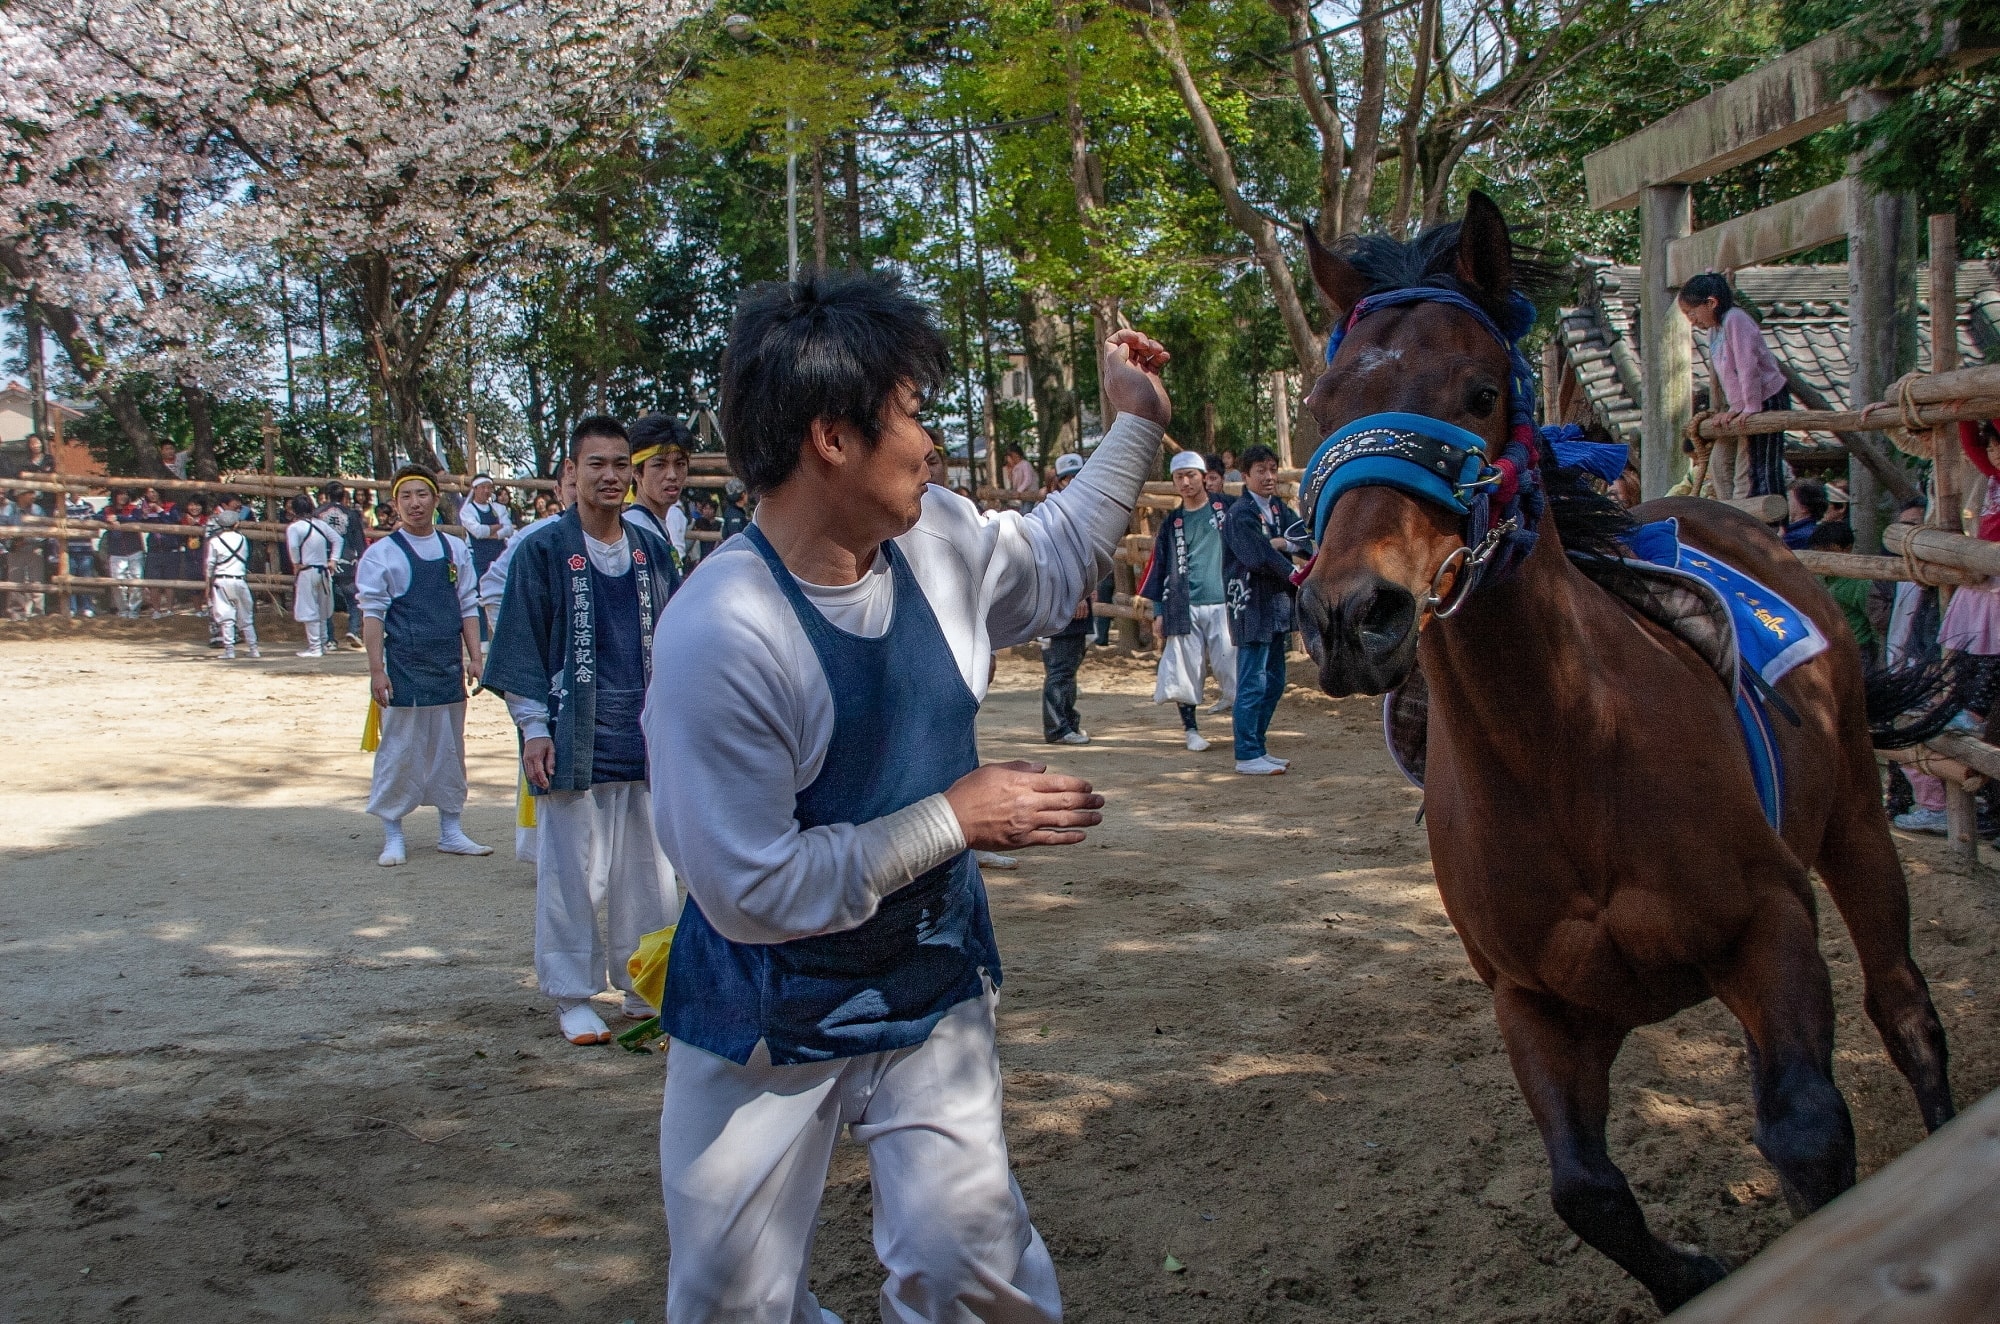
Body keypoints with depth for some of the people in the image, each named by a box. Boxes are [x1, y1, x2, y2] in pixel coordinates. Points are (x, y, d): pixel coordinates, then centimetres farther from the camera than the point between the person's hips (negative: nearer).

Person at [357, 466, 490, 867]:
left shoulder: (455, 550, 7)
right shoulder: (382, 555, -5)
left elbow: (468, 607, 11)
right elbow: (372, 614, -7)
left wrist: (475, 657, 4)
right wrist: (377, 670, -13)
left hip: (449, 667, 4)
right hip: (403, 667, -4)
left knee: (450, 750, 12)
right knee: (398, 753, 1)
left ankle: (451, 831, 23)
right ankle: (393, 838, 12)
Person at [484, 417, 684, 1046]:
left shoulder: (652, 550, 9)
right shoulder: (544, 549, -3)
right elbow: (521, 645, -2)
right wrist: (534, 726, -8)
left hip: (644, 736, 4)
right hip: (572, 737, -4)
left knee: (649, 869, 8)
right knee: (571, 870, 2)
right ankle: (573, 995, 14)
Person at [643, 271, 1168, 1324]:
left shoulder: (935, 538, -7)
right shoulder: (721, 635, -30)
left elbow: (1054, 563, 18)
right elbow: (752, 891, -27)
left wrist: (1136, 422, 13)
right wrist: (955, 819, -21)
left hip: (931, 984, 5)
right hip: (769, 1029, -4)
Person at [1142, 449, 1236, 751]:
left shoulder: (1228, 509, 6)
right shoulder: (1171, 524, 13)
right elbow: (1159, 568, 14)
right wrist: (1158, 612, 8)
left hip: (1223, 604, -2)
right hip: (1184, 609, 2)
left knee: (1230, 665, -8)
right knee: (1185, 669, -1)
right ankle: (1191, 729, 9)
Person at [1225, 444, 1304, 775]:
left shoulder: (1278, 508, 14)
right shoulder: (1240, 514, -10)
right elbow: (1259, 558, -20)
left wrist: (1282, 543, -17)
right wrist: (1294, 575, -9)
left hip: (1277, 604, 9)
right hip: (1252, 606, -9)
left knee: (1274, 682, 13)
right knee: (1253, 684, -6)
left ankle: (1258, 749, 21)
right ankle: (1247, 756, -1)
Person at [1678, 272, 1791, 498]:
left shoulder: (1735, 320, -18)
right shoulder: (1714, 329, 11)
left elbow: (1748, 367, -23)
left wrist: (1750, 408, -24)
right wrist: (1734, 409, 9)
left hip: (1767, 401, -10)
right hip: (1744, 408, 10)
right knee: (1719, 462, 14)